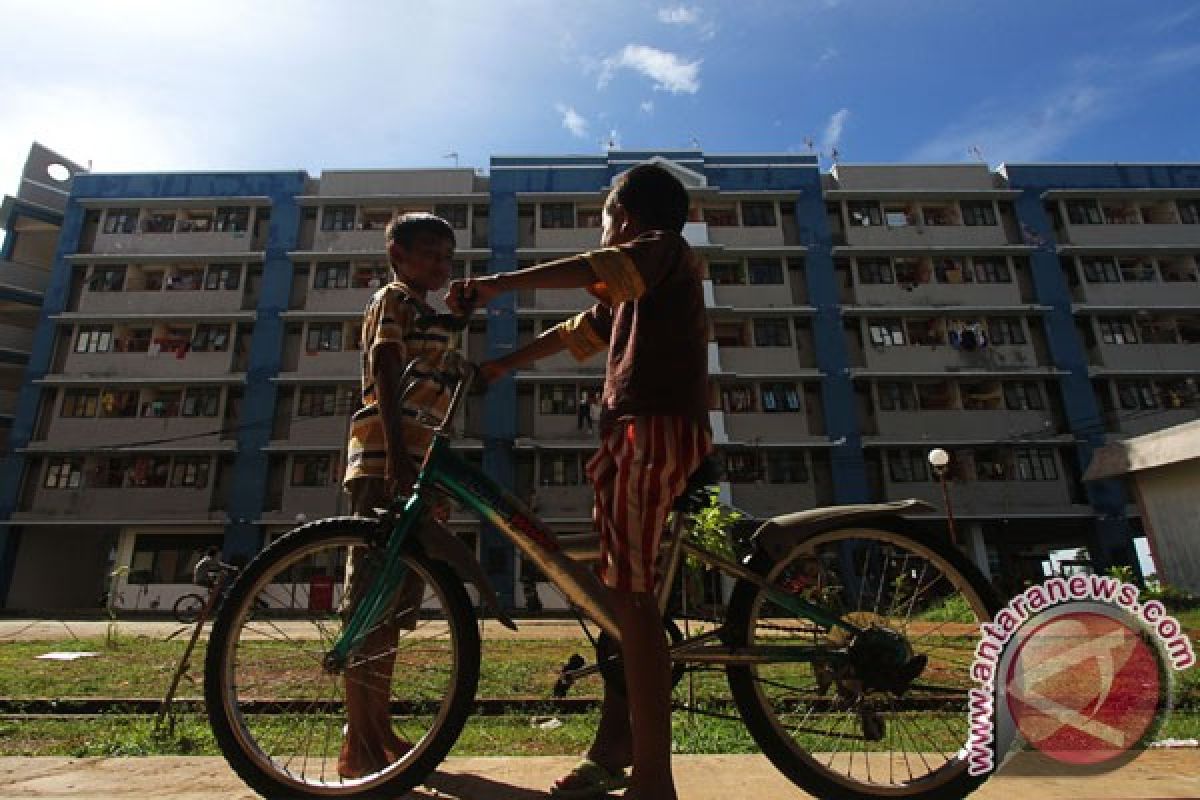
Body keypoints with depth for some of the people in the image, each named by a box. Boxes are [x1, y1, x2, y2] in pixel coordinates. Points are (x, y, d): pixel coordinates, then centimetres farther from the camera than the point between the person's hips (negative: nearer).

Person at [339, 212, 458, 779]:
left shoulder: (423, 313, 28)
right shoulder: (395, 298, 1)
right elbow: (385, 371, -15)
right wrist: (397, 453, -26)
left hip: (411, 462, 10)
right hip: (386, 458, -9)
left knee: (393, 604, 11)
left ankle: (379, 732, 22)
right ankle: (359, 746, 1)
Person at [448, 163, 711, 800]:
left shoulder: (666, 249, 3)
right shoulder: (632, 291, 30)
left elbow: (597, 267, -17)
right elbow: (576, 333, 28)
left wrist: (498, 284, -23)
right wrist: (498, 366, 25)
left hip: (655, 429, -10)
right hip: (636, 434, 10)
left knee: (631, 594, -12)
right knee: (624, 591, 12)